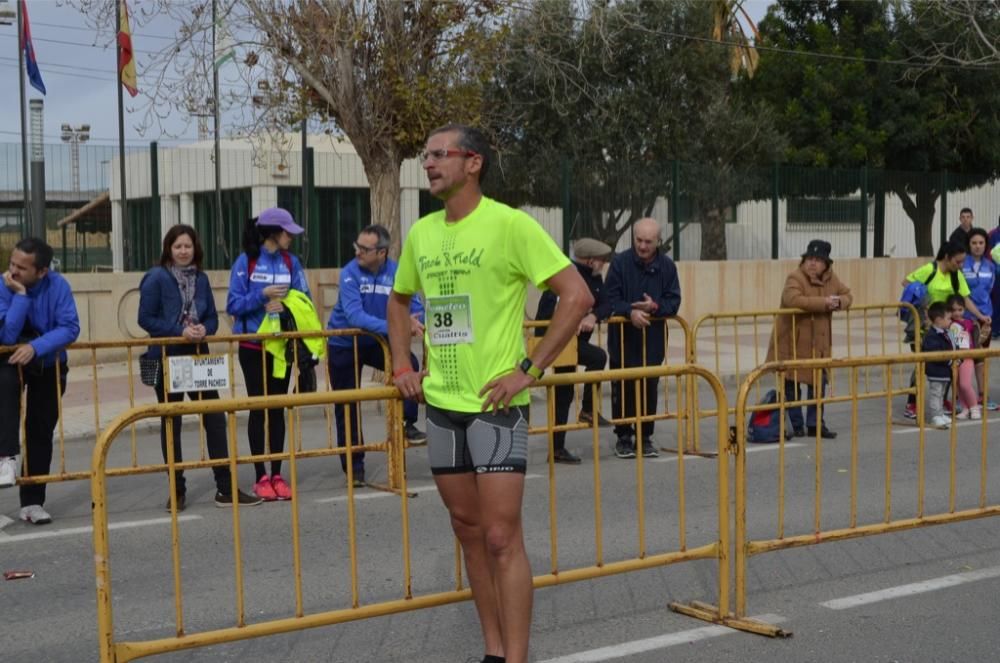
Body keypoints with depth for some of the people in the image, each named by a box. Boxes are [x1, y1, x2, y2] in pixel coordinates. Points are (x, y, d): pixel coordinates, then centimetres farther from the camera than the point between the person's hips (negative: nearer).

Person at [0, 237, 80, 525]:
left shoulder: (58, 286, -18)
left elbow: (70, 328, -24)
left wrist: (35, 347, -37)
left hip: (49, 365, 2)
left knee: (41, 432, 3)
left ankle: (32, 502, 11)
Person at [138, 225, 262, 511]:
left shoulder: (200, 279, 7)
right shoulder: (156, 278, -7)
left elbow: (212, 318, 10)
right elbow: (146, 318, -10)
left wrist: (204, 330, -13)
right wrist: (180, 331, -19)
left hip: (198, 356, 4)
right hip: (167, 358, -4)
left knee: (215, 418, 0)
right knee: (170, 423, 6)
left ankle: (225, 489, 6)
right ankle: (177, 491, 17)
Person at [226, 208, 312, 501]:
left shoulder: (291, 262, 4)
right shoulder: (245, 262, -6)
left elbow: (304, 301, 3)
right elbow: (233, 304, -8)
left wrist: (286, 306, -16)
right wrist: (263, 295, -20)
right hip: (253, 347, -3)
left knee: (277, 408, 7)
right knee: (258, 408, 2)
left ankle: (277, 475, 13)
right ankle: (261, 477, 8)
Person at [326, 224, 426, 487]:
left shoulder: (397, 273, -12)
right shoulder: (350, 273, -22)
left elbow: (415, 307, -11)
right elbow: (355, 316, -35)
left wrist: (413, 321, -36)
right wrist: (393, 326, -45)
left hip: (377, 342, 2)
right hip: (344, 345, -2)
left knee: (410, 365, -24)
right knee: (347, 407, 3)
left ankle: (407, 423, -6)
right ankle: (353, 466, 17)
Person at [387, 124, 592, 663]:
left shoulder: (508, 224, -11)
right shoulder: (421, 232, 8)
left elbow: (577, 295, -15)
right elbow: (398, 300, 26)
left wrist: (529, 369, -16)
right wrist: (402, 366, 13)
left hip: (495, 403, -6)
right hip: (441, 403, 7)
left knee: (502, 537, -6)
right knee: (468, 529, 13)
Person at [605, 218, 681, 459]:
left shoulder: (667, 266, 0)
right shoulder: (620, 263, -8)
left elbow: (674, 302, 0)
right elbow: (611, 299, -9)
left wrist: (655, 307, -20)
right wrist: (630, 312, -27)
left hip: (653, 339, 2)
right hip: (623, 338, -2)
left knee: (650, 389, 7)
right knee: (623, 389, 3)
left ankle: (645, 436, 19)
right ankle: (624, 437, 16)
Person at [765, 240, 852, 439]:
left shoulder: (830, 279, 6)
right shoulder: (795, 278, -18)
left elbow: (847, 295, 15)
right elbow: (792, 299, -35)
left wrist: (839, 302, -11)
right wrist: (824, 302, -32)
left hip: (819, 344, 6)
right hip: (793, 343, -6)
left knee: (818, 383, 10)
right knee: (792, 385, 4)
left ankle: (815, 423, 21)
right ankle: (796, 425, 16)